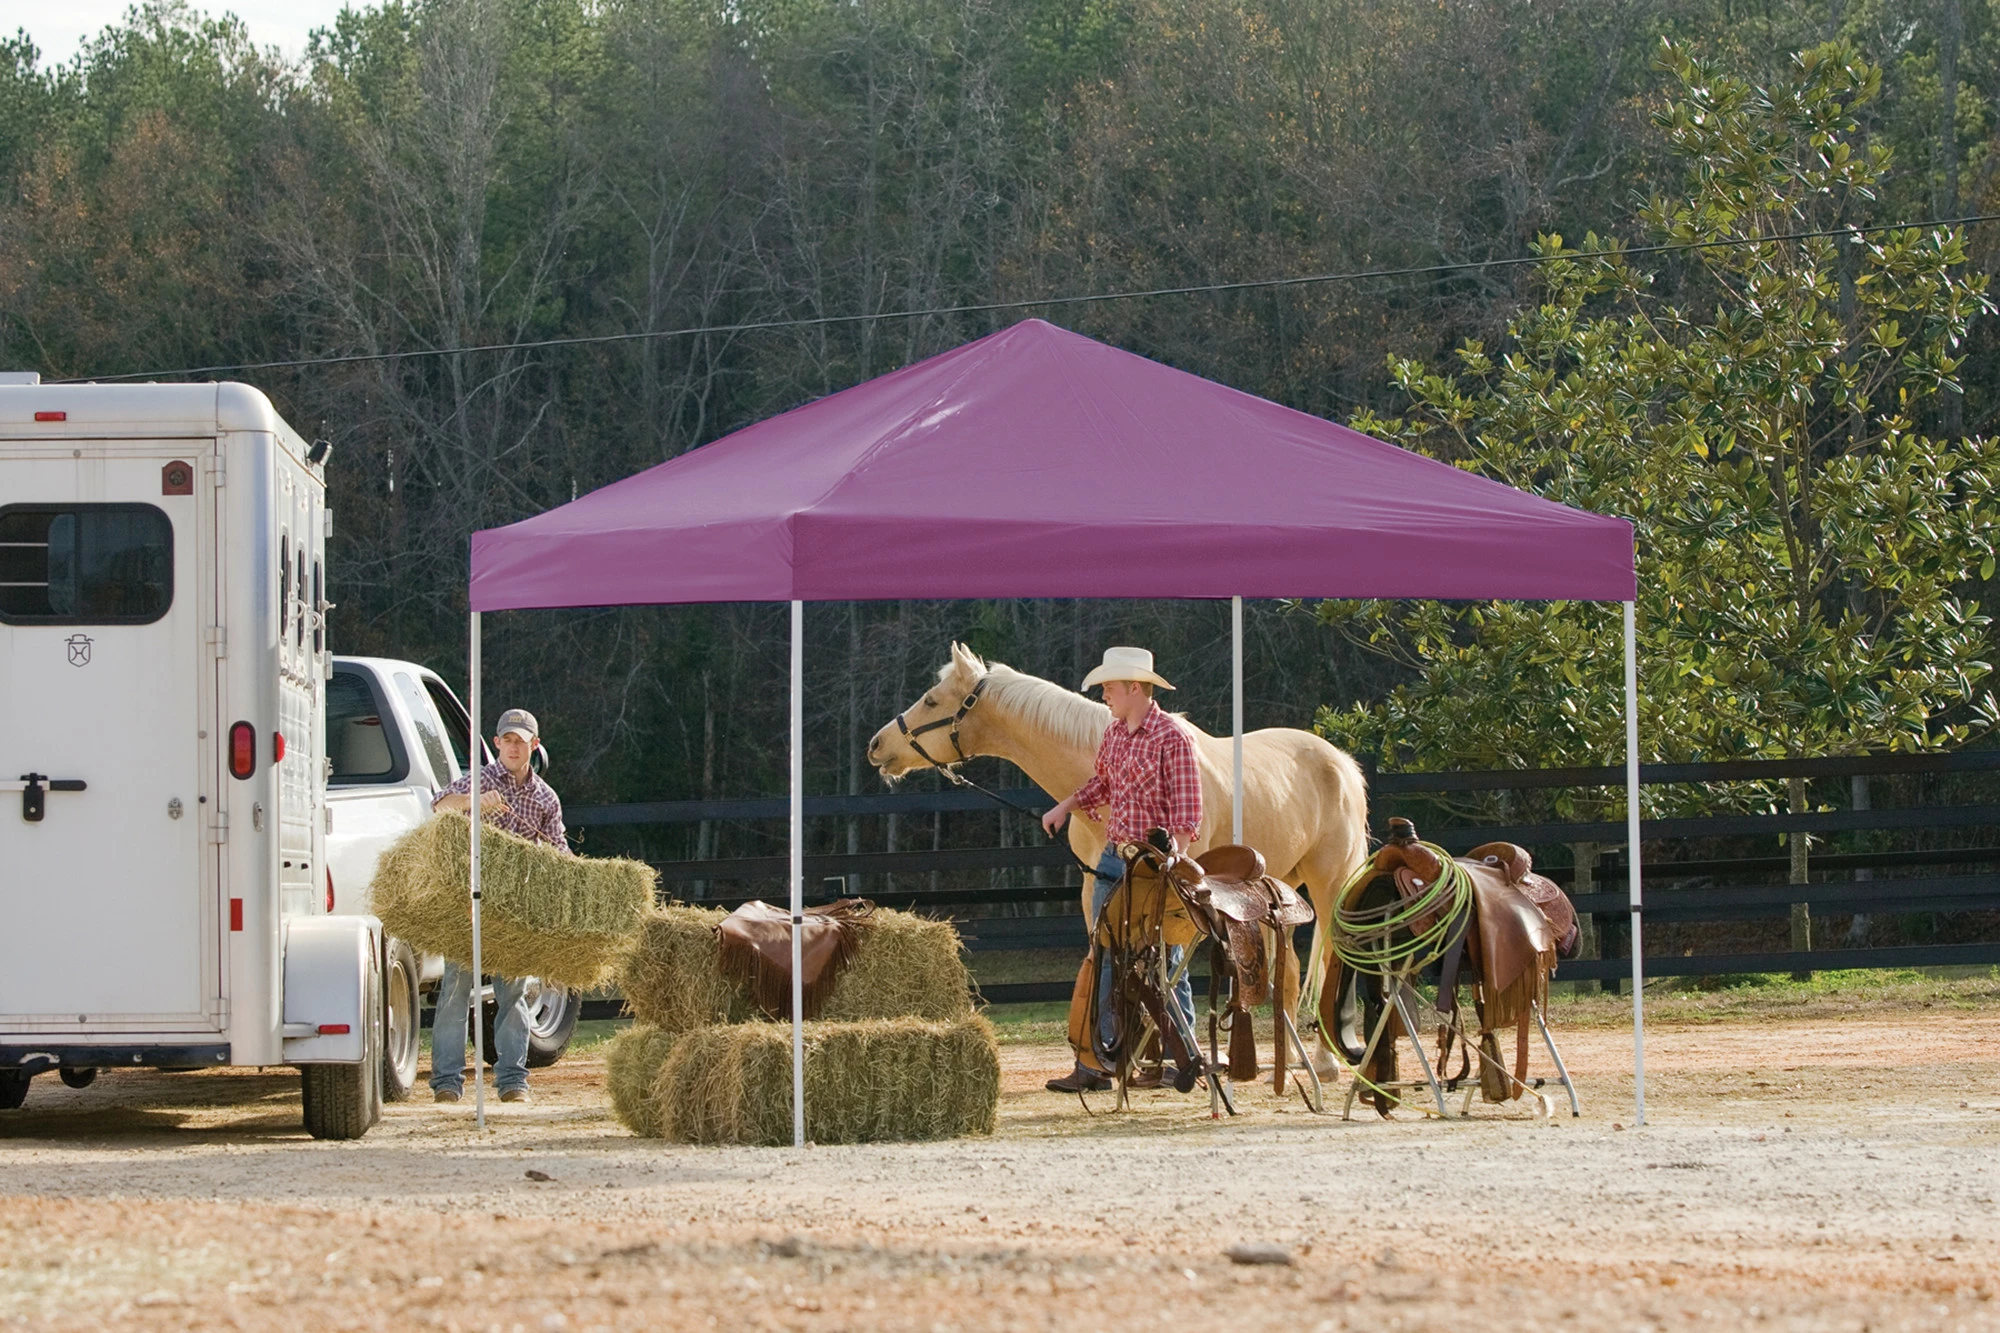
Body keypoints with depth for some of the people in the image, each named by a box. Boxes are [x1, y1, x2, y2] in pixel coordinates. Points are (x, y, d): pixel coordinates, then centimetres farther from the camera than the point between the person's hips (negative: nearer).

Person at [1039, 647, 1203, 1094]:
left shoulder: (1172, 738, -12)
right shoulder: (1113, 734, 11)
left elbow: (1186, 813, -15)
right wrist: (1064, 807, 18)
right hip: (1114, 860, 7)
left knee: (1164, 964, 1)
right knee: (1105, 961, 4)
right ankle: (1094, 1064, 4)